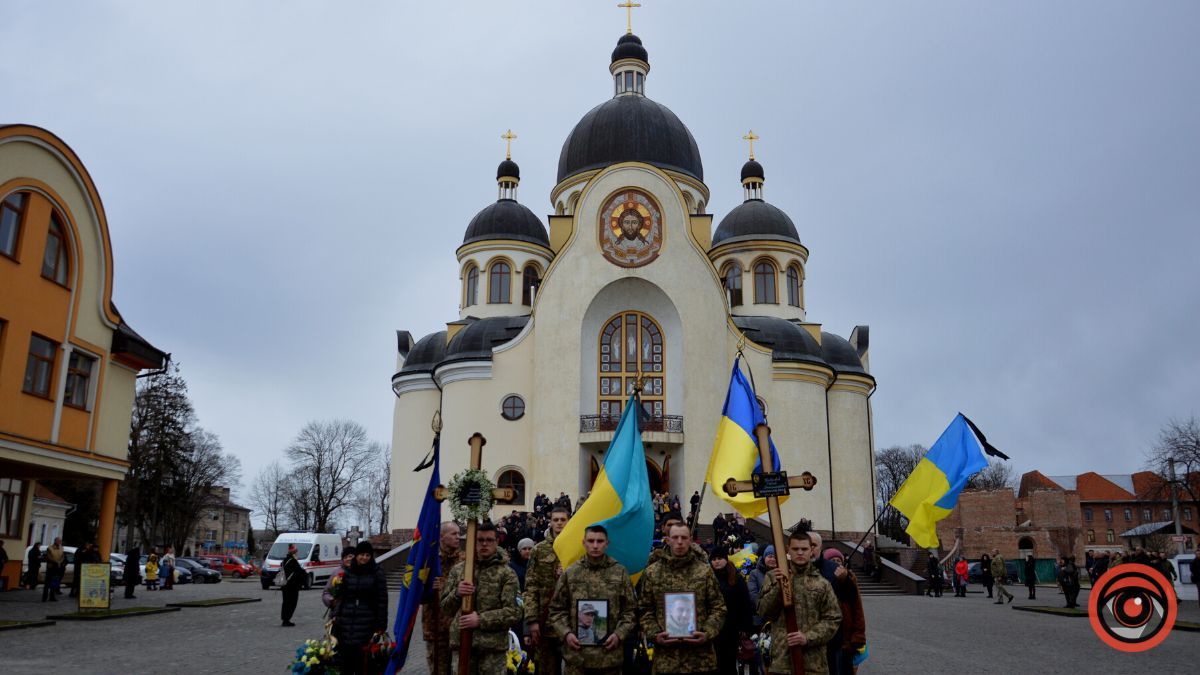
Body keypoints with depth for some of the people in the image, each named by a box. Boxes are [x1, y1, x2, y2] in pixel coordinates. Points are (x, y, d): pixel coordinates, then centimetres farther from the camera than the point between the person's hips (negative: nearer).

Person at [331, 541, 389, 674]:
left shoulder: (377, 573, 1)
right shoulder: (348, 572, 10)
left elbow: (382, 600, -1)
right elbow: (340, 596, 13)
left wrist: (381, 625, -5)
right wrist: (335, 615, 0)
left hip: (367, 622, -3)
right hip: (346, 621, 3)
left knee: (363, 658, -8)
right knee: (345, 655, 1)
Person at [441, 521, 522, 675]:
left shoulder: (507, 574, 0)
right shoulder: (458, 569, 10)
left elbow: (513, 613, -7)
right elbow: (445, 608, 11)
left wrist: (481, 620, -17)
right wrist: (457, 594, -10)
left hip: (493, 646, -2)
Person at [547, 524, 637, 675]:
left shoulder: (620, 572, 3)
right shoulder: (570, 573, 5)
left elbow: (630, 610, 5)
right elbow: (557, 609, 8)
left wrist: (619, 634, -8)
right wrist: (566, 633, -6)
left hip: (610, 654, 0)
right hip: (577, 654, 0)